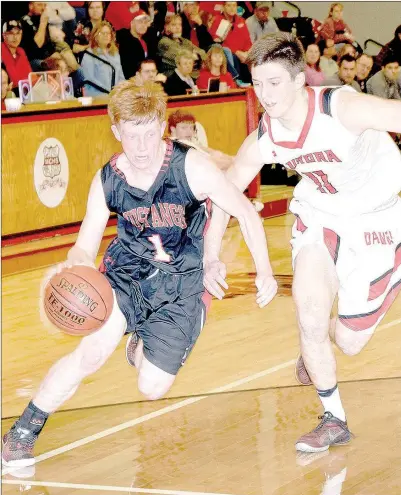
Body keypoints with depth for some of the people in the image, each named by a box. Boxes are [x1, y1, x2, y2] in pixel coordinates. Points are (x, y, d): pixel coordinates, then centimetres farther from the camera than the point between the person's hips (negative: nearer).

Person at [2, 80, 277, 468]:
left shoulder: (190, 167, -21)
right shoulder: (106, 181, -11)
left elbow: (245, 212, -11)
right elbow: (84, 248, -5)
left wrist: (264, 270, -18)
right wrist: (75, 262, -30)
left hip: (179, 285, -1)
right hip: (125, 274, 1)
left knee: (152, 389, -1)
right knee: (93, 351, -24)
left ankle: (140, 344, 37)